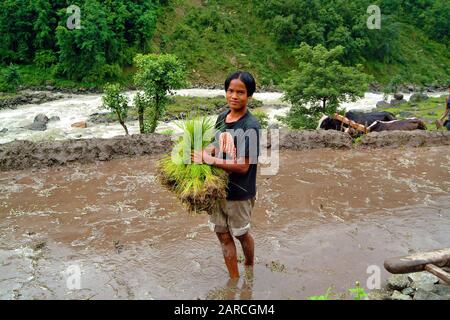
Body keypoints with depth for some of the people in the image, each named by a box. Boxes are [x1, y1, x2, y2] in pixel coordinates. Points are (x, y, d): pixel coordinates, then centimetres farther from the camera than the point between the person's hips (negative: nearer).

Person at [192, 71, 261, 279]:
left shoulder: (251, 126, -21)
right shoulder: (222, 117, 0)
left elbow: (243, 166, -23)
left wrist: (211, 160, -27)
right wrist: (203, 153, -9)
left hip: (239, 193, -6)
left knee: (241, 234, 17)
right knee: (223, 236, 13)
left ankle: (250, 267, 47)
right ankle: (234, 280, 30)